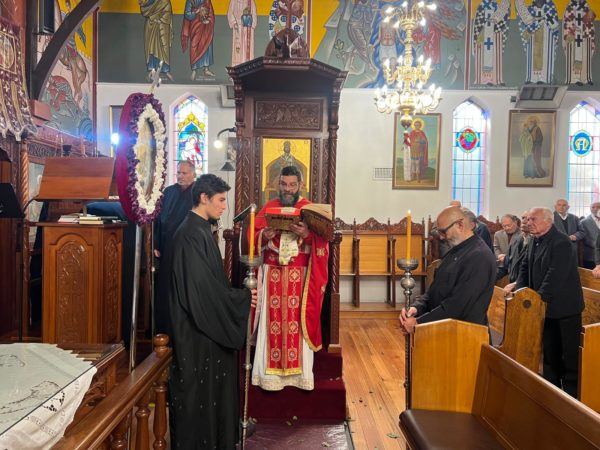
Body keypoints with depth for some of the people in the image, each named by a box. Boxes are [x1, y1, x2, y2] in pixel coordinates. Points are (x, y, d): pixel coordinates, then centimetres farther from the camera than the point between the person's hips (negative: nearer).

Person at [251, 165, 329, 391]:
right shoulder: (268, 208, 9)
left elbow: (322, 241, -5)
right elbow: (252, 236, 2)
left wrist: (307, 234, -24)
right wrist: (264, 235, -19)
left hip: (300, 277, -1)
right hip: (272, 275, 1)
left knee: (298, 321, 1)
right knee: (272, 321, 2)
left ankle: (299, 371, 12)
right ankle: (270, 372, 12)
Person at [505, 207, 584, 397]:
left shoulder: (560, 242, -20)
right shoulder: (536, 240, 8)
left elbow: (556, 275, -26)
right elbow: (527, 266, 12)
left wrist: (540, 296, -24)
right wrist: (518, 285, -2)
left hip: (564, 305, -9)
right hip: (546, 306, 9)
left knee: (570, 353, 3)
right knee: (550, 350, 18)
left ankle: (571, 393, 14)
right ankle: (551, 386, 30)